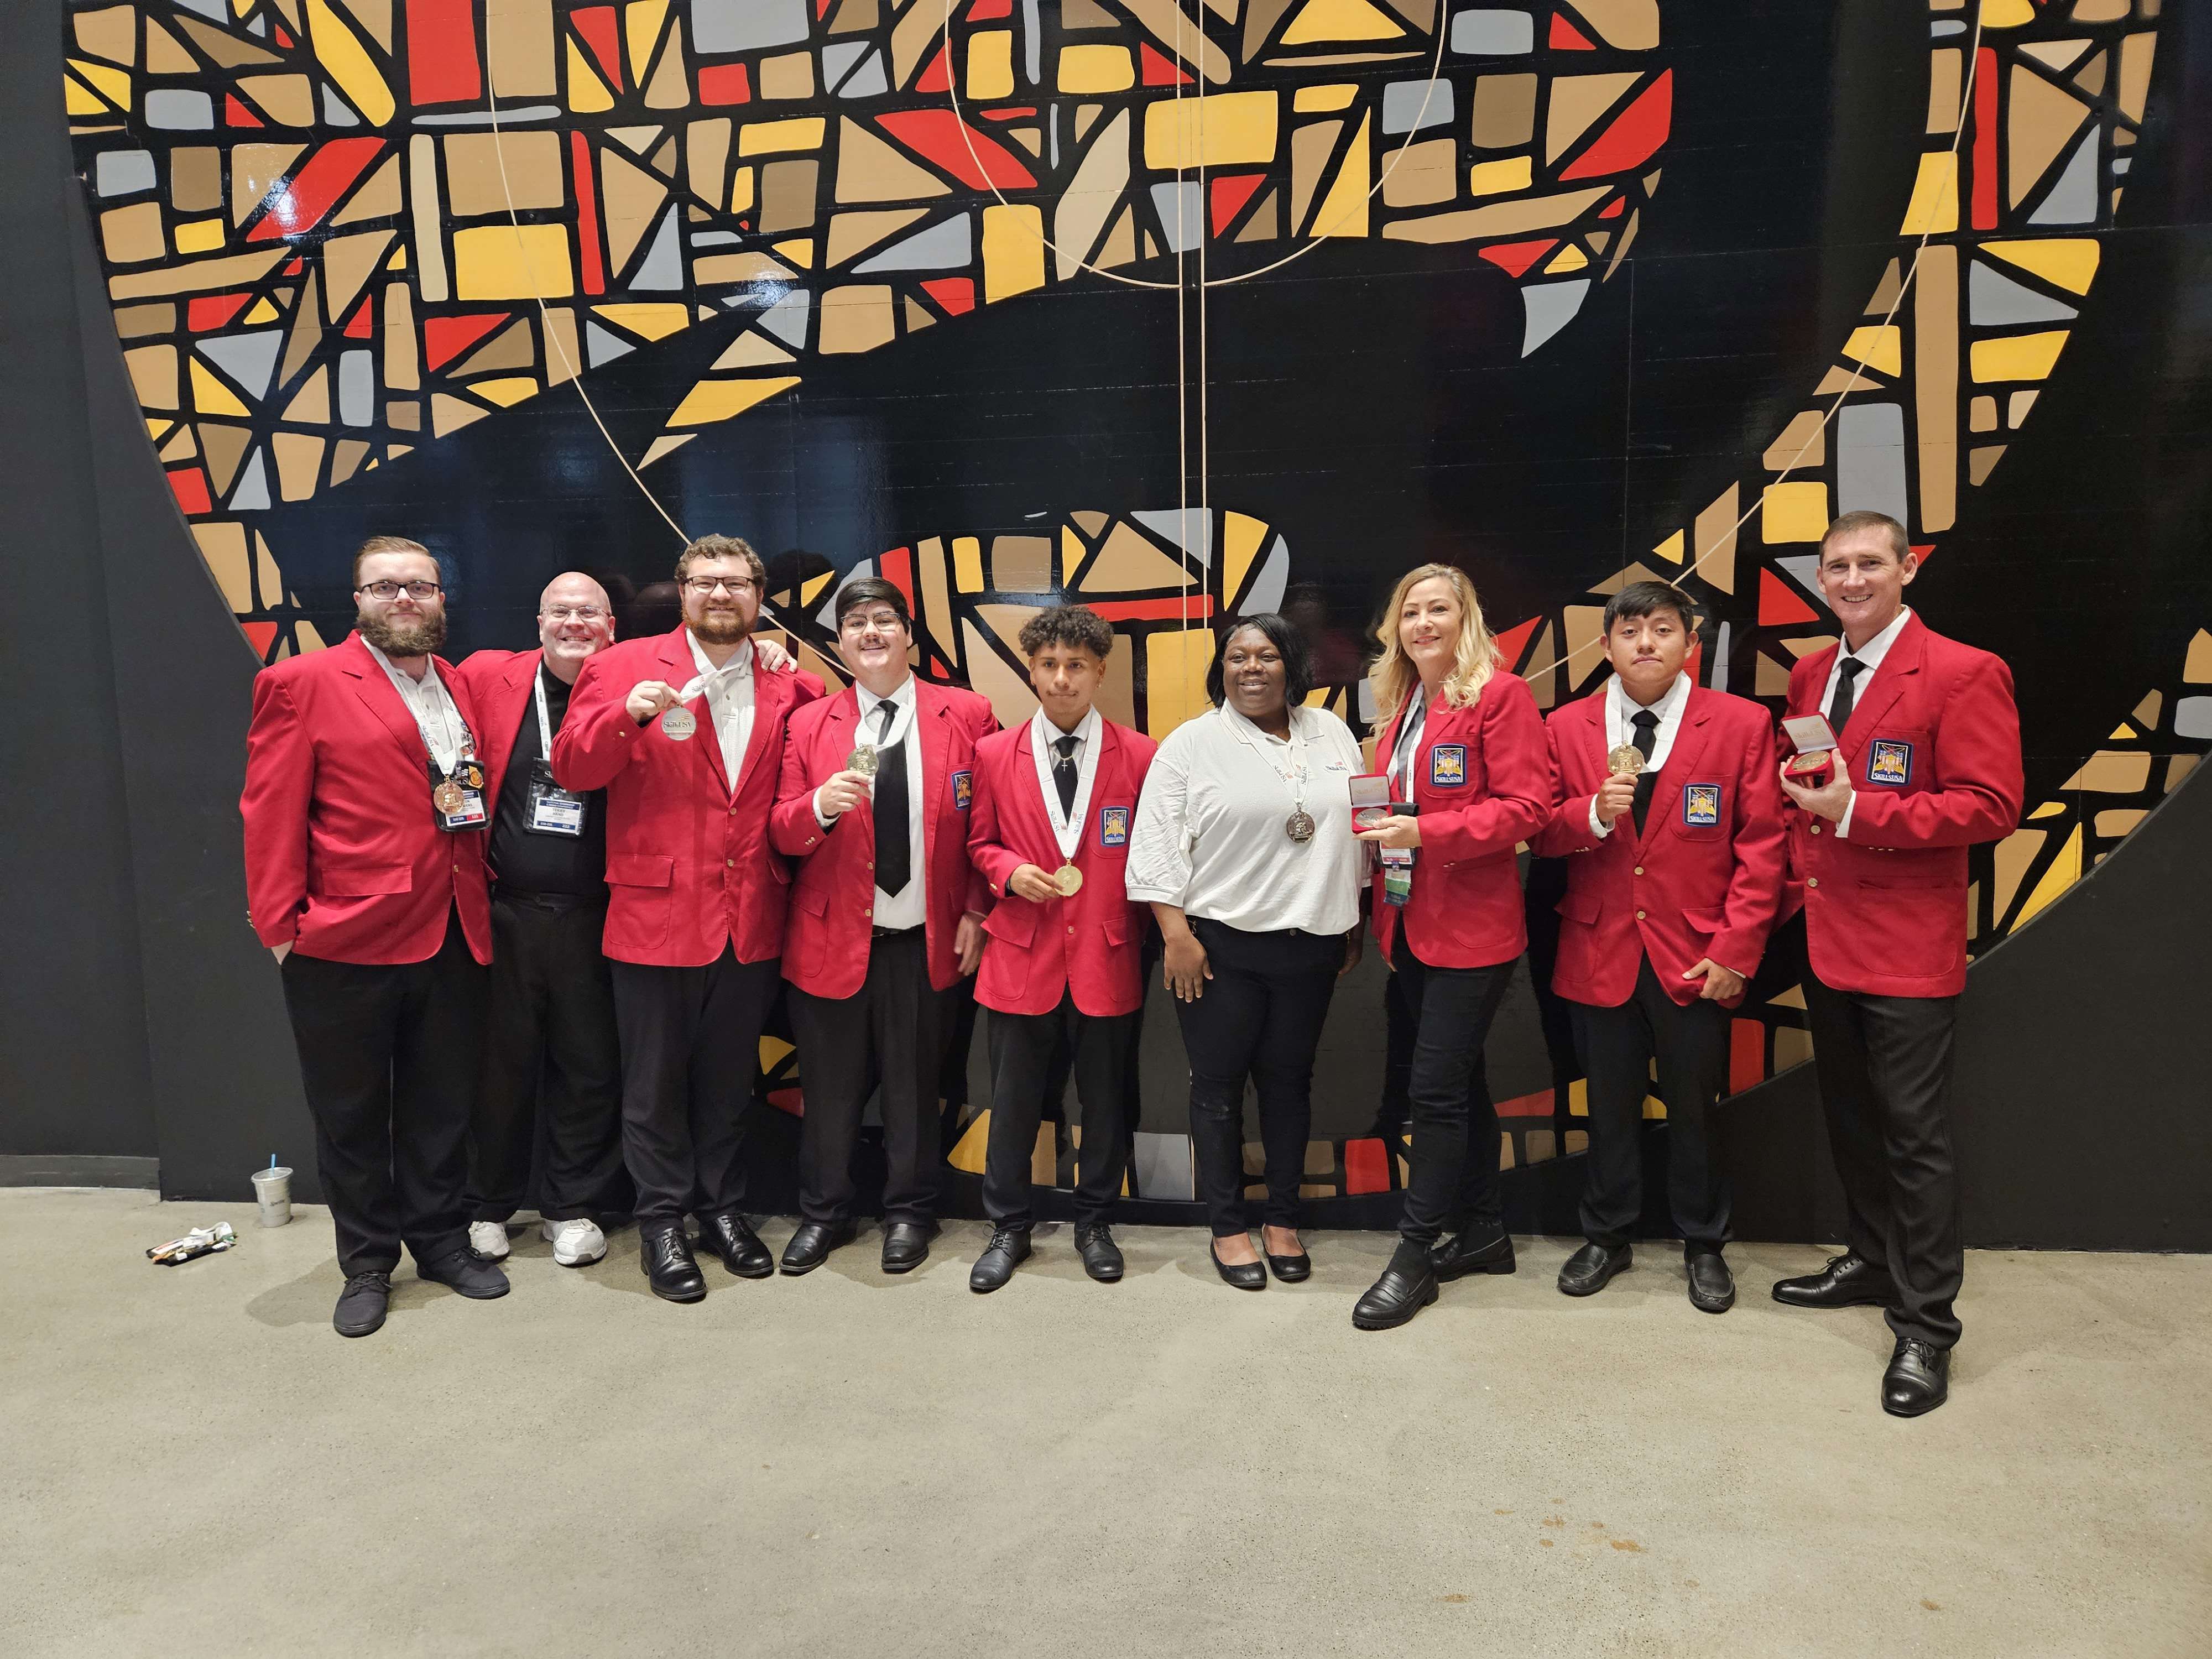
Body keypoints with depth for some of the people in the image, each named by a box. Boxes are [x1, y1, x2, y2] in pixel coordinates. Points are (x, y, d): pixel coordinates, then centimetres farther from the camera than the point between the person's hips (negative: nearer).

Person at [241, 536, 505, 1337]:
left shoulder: (460, 687, 12)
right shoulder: (303, 683, -4)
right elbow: (271, 813, -7)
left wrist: (478, 898, 6)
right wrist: (280, 925, -10)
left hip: (452, 938, 5)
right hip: (345, 941, -4)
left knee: (443, 1105, 15)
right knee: (352, 1113, 10)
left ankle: (441, 1239, 31)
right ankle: (367, 1263, 26)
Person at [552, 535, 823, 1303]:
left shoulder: (788, 687, 8)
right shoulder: (625, 667, 0)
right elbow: (572, 769, -7)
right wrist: (628, 714, -23)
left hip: (751, 922, 3)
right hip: (657, 915, -2)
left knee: (730, 1078, 15)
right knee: (656, 1080, 9)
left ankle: (722, 1206, 31)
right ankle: (662, 1220, 24)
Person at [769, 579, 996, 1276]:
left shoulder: (965, 715, -1)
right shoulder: (809, 725, 3)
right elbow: (783, 835, 1)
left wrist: (976, 912, -2)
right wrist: (819, 805, -20)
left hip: (925, 939, -1)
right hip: (832, 937, 1)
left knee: (913, 1083, 11)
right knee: (830, 1084, 11)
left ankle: (910, 1213, 30)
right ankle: (823, 1213, 31)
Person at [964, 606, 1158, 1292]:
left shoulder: (1140, 756, -1)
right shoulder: (994, 754, 3)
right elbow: (980, 843, 11)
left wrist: (1150, 932, -2)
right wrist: (1011, 872, -9)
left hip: (1107, 956, 0)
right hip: (1021, 954, 1)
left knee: (1104, 1099, 11)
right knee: (1013, 1100, 8)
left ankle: (1094, 1223, 30)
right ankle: (1008, 1228, 25)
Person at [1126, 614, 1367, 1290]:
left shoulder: (1331, 734, 8)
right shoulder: (1191, 744, -4)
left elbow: (1359, 829, 12)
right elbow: (1157, 843, -7)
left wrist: (1354, 924, 10)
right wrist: (1176, 934, -12)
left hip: (1311, 944, 3)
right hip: (1219, 944, -3)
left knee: (1288, 1081, 12)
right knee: (1219, 1085, 6)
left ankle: (1282, 1221, 27)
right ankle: (1227, 1228, 20)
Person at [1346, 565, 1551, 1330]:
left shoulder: (1501, 694, -9)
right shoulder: (1402, 706, 13)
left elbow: (1525, 806, -16)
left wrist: (1425, 833, -23)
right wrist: (1382, 828, 1)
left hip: (1473, 927, -8)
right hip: (1410, 923, 8)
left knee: (1436, 1089, -4)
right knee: (1458, 1082, 16)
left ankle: (1414, 1258, 7)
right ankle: (1484, 1232, 29)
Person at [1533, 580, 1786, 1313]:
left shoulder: (1743, 723, -3)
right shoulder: (1567, 728, 3)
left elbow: (1761, 845, -4)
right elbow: (1542, 832, 4)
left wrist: (1736, 949, -10)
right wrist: (1592, 814, -18)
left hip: (1696, 956, -1)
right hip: (1599, 951, 2)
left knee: (1696, 1106, 10)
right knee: (1610, 1104, 13)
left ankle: (1703, 1246, 30)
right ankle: (1607, 1238, 31)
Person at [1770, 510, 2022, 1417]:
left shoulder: (1964, 673, -11)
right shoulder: (1809, 675, 11)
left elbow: (1991, 806, -17)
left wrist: (1858, 813, -23)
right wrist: (1800, 862, 4)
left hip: (1908, 945, -7)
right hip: (1826, 936, 7)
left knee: (1914, 1135, 0)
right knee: (1850, 1118, 18)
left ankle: (1926, 1325, 12)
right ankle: (1872, 1261, 37)